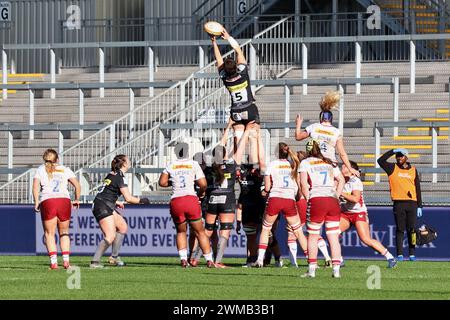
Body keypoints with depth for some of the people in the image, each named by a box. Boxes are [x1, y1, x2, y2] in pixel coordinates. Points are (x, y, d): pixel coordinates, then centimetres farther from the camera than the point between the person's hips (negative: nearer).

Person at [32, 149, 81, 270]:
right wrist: (76, 200, 24)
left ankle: (53, 261, -9)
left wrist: (36, 202, 1)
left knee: (49, 234, 4)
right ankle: (66, 260, 1)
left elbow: (36, 186, 0)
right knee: (64, 232, 14)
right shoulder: (64, 169, 18)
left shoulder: (41, 169, 15)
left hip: (47, 202, -2)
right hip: (64, 200, 2)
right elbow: (77, 186, 12)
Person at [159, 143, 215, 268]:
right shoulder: (194, 164, 3)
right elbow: (203, 184, -1)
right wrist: (201, 192, 19)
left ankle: (183, 259, 4)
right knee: (200, 231, 10)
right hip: (191, 199, -1)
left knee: (181, 231, 20)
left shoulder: (171, 166, 8)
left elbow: (162, 182, 10)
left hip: (175, 201, 1)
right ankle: (209, 260, 6)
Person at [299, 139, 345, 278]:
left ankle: (311, 269, 3)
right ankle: (336, 269, -1)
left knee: (313, 235, 6)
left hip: (316, 200, -3)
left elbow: (303, 183, -3)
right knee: (333, 237, 3)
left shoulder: (305, 163, 8)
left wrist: (308, 199, 3)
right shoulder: (330, 163, 19)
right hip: (332, 199, 3)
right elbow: (341, 180, 16)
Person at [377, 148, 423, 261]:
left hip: (412, 203, 1)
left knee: (411, 230, 0)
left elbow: (418, 189, 12)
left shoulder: (413, 170, 13)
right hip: (398, 203, -1)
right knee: (400, 230, -2)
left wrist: (419, 206, 8)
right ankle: (399, 254, -2)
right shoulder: (392, 168, 9)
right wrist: (393, 151, -6)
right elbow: (380, 161, -6)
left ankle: (412, 254, 2)